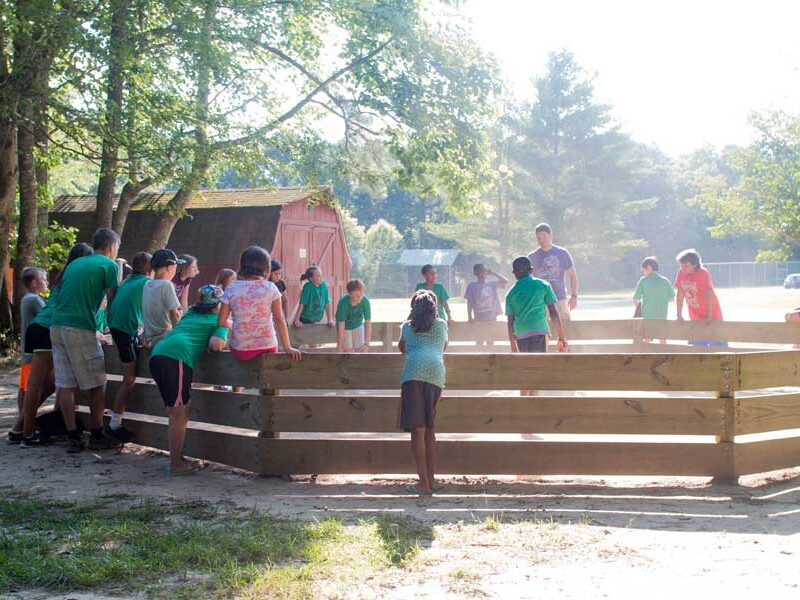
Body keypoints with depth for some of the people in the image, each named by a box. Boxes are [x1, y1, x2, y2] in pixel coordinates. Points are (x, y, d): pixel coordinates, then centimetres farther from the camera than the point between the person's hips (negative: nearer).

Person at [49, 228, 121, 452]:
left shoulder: (74, 264, 22)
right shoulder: (109, 265, 3)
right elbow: (112, 302, 3)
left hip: (57, 326, 7)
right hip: (81, 328, -7)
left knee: (66, 385, 5)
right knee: (97, 384, 5)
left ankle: (73, 438, 7)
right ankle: (96, 436, 8)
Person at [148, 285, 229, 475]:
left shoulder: (190, 314, 32)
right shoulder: (218, 321, 13)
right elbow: (215, 344, -2)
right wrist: (221, 344, 19)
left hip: (156, 354, 8)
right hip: (177, 357, -8)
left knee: (185, 407, 18)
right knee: (178, 414, -3)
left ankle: (177, 458, 23)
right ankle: (176, 465, -1)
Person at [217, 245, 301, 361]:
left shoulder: (232, 288, -4)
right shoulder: (270, 288, -6)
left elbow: (222, 321, 0)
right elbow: (280, 320, -7)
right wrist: (287, 348, -1)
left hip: (240, 350, 1)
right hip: (267, 347, -1)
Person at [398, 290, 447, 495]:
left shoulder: (407, 326, 23)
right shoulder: (441, 325, 24)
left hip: (414, 372, -2)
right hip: (436, 373, 2)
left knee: (418, 429, -5)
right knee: (429, 429, 13)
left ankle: (424, 483, -11)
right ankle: (431, 480, 15)